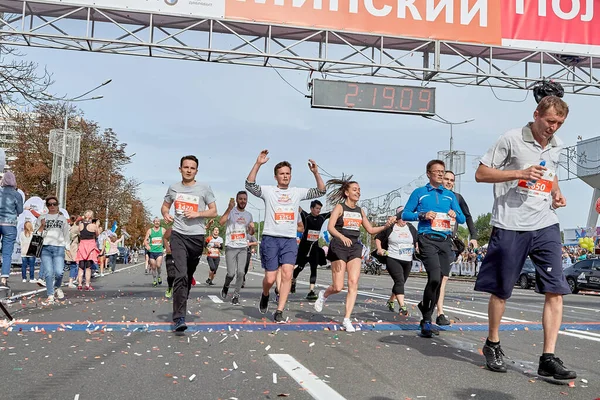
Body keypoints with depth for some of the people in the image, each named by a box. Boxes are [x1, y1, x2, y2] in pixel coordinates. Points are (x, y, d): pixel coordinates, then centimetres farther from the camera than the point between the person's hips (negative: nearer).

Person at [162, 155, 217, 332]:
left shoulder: (204, 188, 1)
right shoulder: (173, 188, 8)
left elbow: (213, 211, 3)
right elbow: (165, 205, 22)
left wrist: (197, 213, -14)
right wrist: (165, 214, -1)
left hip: (197, 236, 1)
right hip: (178, 235, 0)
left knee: (188, 275, 14)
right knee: (181, 274, -17)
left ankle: (180, 305, 37)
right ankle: (179, 318, -19)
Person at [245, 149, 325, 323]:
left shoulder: (297, 192, 12)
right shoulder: (268, 191, 2)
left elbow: (321, 191, 8)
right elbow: (249, 185, -14)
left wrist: (316, 172, -7)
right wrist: (258, 164, -23)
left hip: (290, 240, 2)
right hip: (270, 238, -2)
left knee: (287, 274, -13)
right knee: (270, 278, -3)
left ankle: (279, 312, -6)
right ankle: (265, 295, 33)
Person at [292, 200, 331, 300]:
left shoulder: (322, 217, 3)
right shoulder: (306, 217, -9)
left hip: (315, 247, 3)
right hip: (304, 246, -3)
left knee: (314, 269, -5)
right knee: (300, 267, 9)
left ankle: (311, 291, -7)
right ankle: (293, 281, 38)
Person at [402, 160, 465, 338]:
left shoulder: (450, 195, 19)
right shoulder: (419, 193, 9)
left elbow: (463, 219, 18)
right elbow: (405, 214, 6)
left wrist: (455, 214, -5)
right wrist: (423, 215, -10)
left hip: (446, 241, 4)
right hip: (428, 240, -4)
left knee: (439, 281, 3)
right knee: (434, 278, -19)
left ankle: (426, 319, 18)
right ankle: (427, 320, -3)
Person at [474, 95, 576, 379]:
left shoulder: (557, 146, 12)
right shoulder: (511, 139, -7)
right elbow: (481, 174, -7)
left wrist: (557, 193, 9)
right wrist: (520, 173, -17)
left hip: (546, 226, 5)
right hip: (510, 226, -5)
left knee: (556, 290, -5)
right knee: (501, 290, 6)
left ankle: (548, 359, 1)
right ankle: (492, 344, 27)